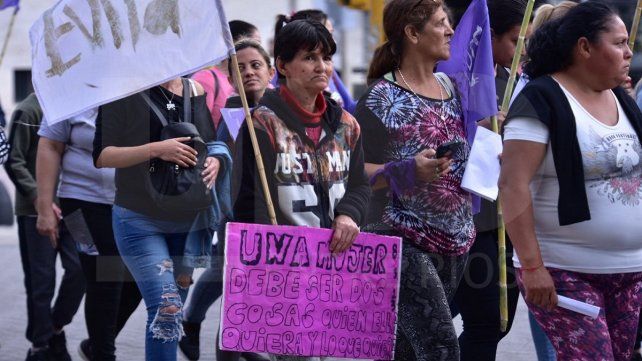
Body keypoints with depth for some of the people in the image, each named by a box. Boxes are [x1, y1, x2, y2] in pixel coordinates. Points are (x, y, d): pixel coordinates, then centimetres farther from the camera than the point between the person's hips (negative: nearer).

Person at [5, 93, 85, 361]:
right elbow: (14, 162, -10)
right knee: (41, 281, -1)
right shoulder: (29, 110, -8)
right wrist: (39, 198, -20)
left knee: (81, 269, -5)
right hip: (36, 212, -5)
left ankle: (56, 328, 17)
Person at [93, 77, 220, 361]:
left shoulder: (197, 92, 7)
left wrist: (215, 162, -6)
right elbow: (102, 156, -10)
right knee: (166, 310, -16)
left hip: (190, 219, 5)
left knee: (174, 310, 12)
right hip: (140, 219, -5)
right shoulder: (126, 92, -7)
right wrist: (156, 150, -22)